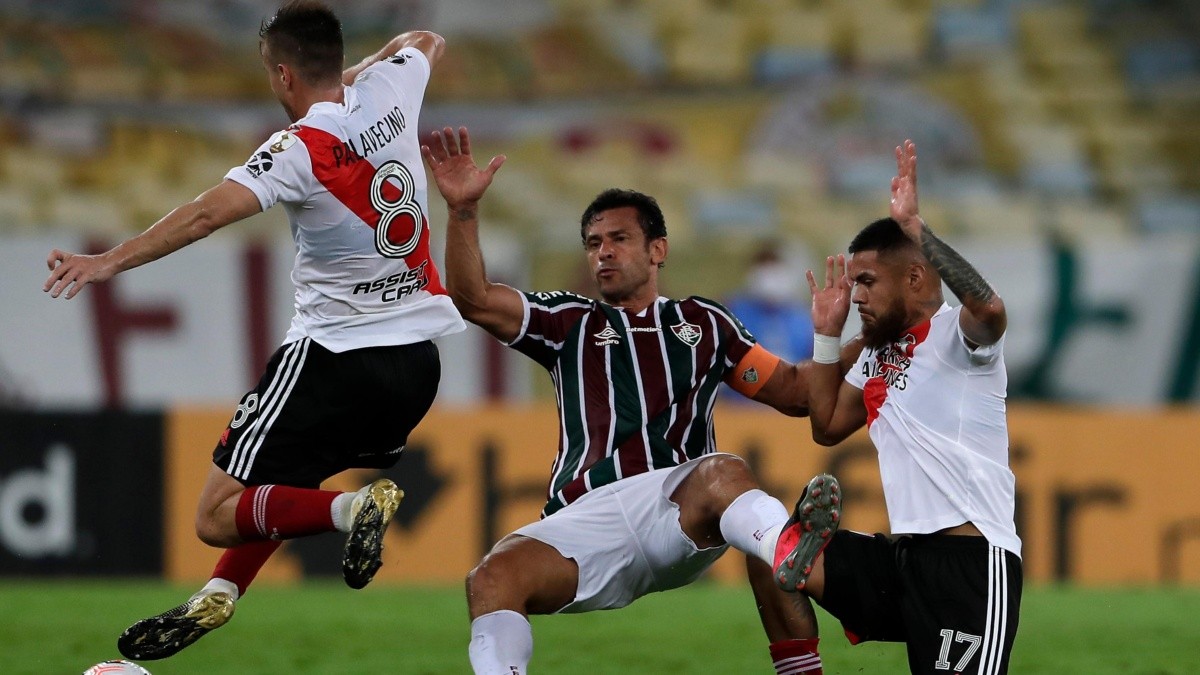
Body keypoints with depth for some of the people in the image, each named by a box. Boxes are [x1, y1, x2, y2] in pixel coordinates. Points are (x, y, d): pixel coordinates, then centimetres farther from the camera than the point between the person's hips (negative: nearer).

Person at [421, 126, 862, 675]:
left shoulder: (702, 323, 25)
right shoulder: (569, 323, 23)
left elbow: (794, 392, 25)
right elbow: (474, 300, 9)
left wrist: (852, 345, 8)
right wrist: (463, 210, -5)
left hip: (679, 507, -1)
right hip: (587, 520, 1)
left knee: (723, 472, -38)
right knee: (492, 578, -30)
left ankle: (790, 554, -68)